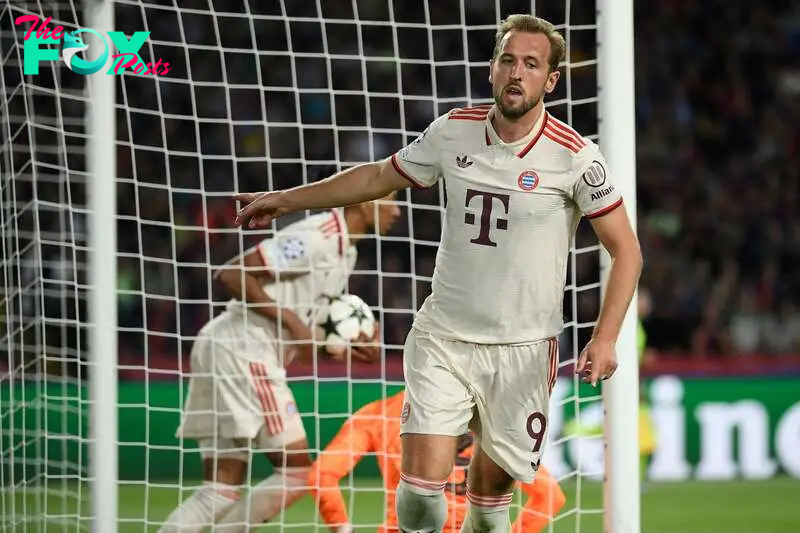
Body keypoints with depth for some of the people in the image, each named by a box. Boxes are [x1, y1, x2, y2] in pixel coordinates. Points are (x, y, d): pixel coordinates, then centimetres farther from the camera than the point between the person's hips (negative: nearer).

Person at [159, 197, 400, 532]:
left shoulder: (345, 252, 18)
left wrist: (353, 346, 6)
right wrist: (291, 320, -17)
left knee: (220, 492, 4)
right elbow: (231, 275, -17)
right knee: (297, 473, -6)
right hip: (241, 352, -10)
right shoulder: (316, 237, -13)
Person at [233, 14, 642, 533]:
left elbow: (626, 250, -5)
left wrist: (605, 339, -18)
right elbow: (378, 178, 17)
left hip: (522, 349, -2)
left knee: (491, 489, 4)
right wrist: (285, 199, 19)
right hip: (442, 337, 2)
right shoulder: (453, 131, -1)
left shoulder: (575, 157, -10)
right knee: (422, 480, -13)